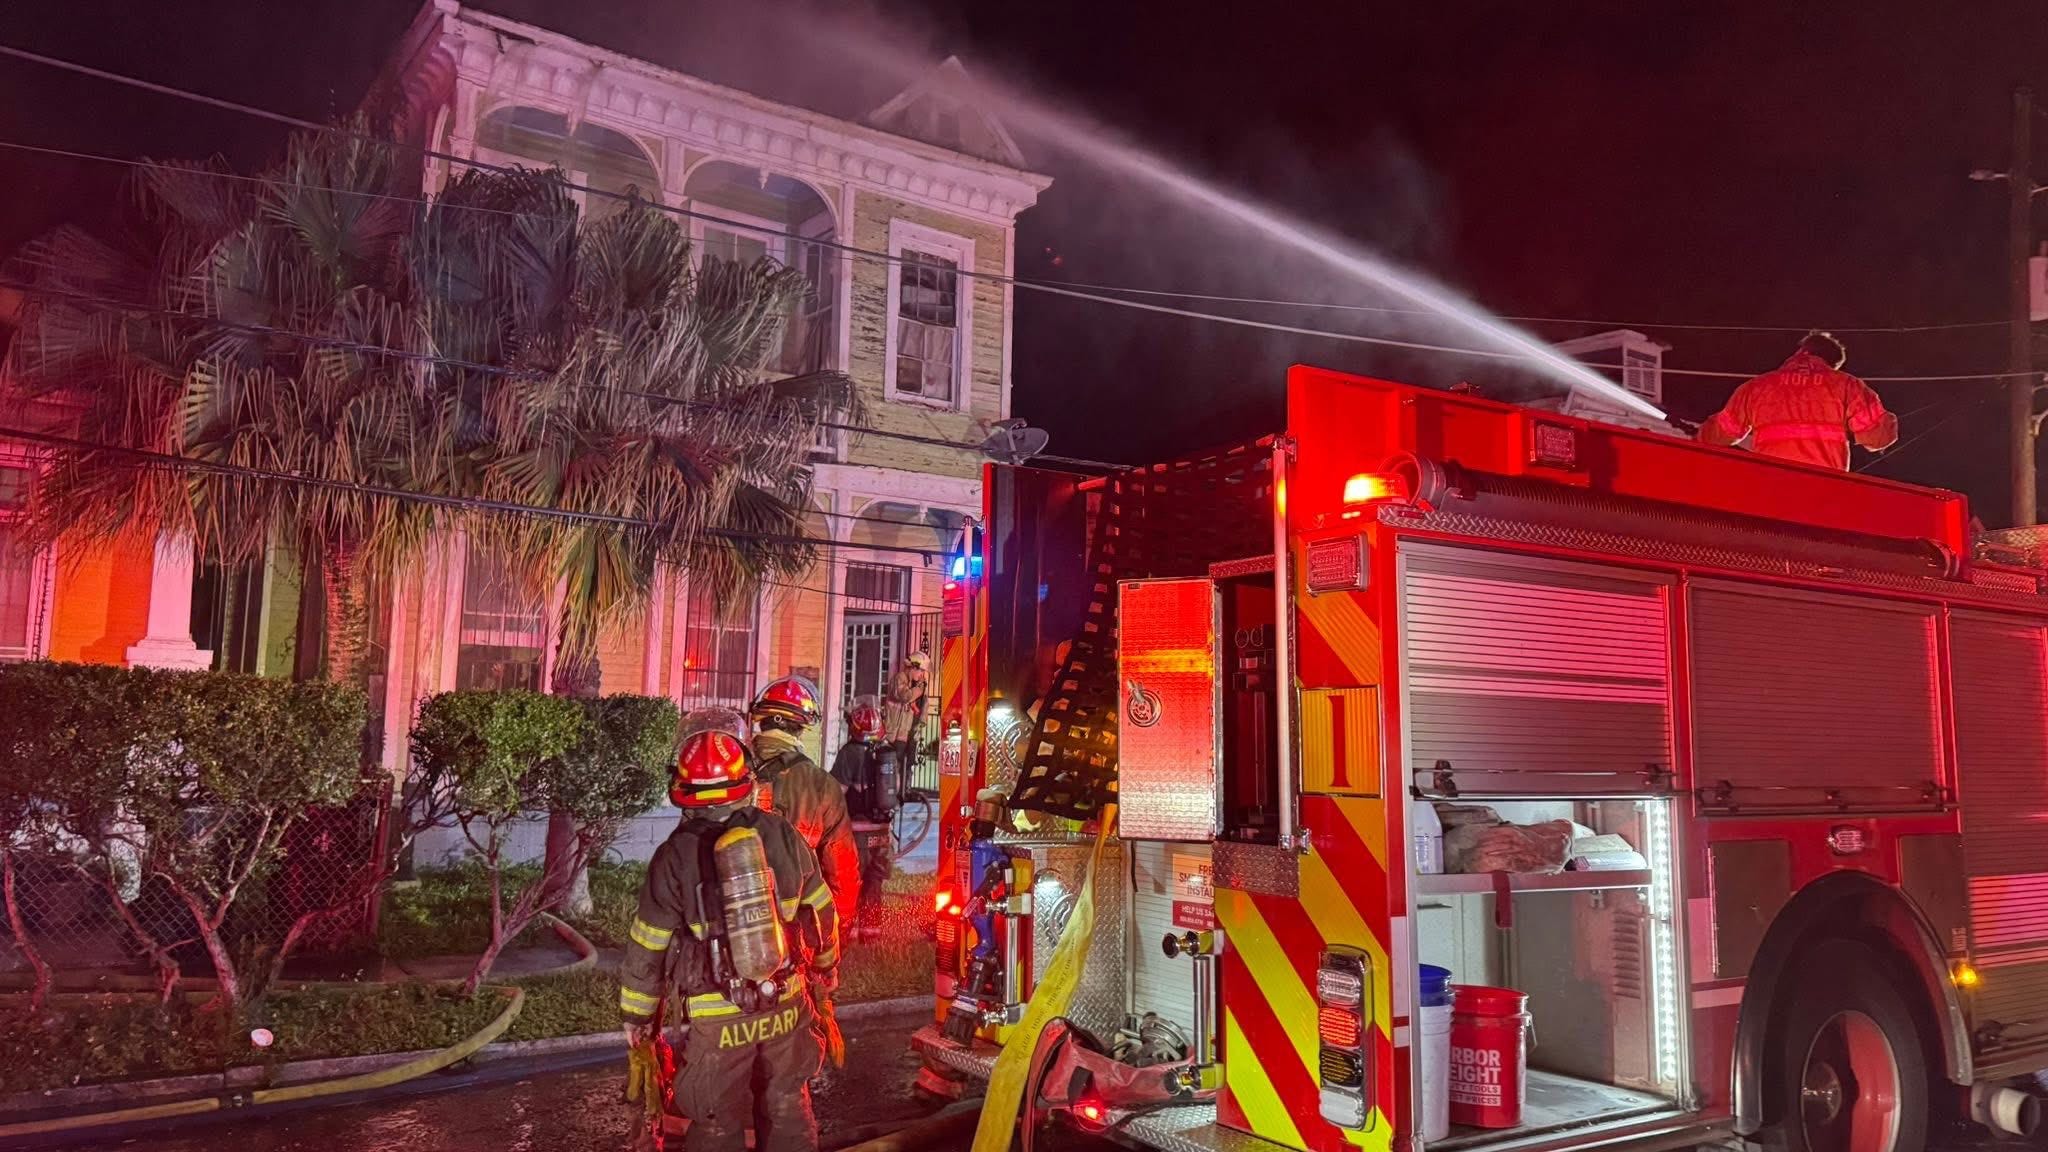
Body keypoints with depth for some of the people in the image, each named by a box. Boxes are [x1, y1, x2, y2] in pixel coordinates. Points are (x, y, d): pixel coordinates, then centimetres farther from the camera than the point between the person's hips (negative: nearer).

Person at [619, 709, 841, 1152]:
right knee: (788, 1113, 20)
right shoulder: (781, 835, -7)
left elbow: (647, 948, -6)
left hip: (716, 1020, -2)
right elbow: (822, 911, 3)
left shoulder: (676, 856, -14)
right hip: (786, 1007, 2)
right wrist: (827, 965, 21)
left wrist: (637, 1015, 9)